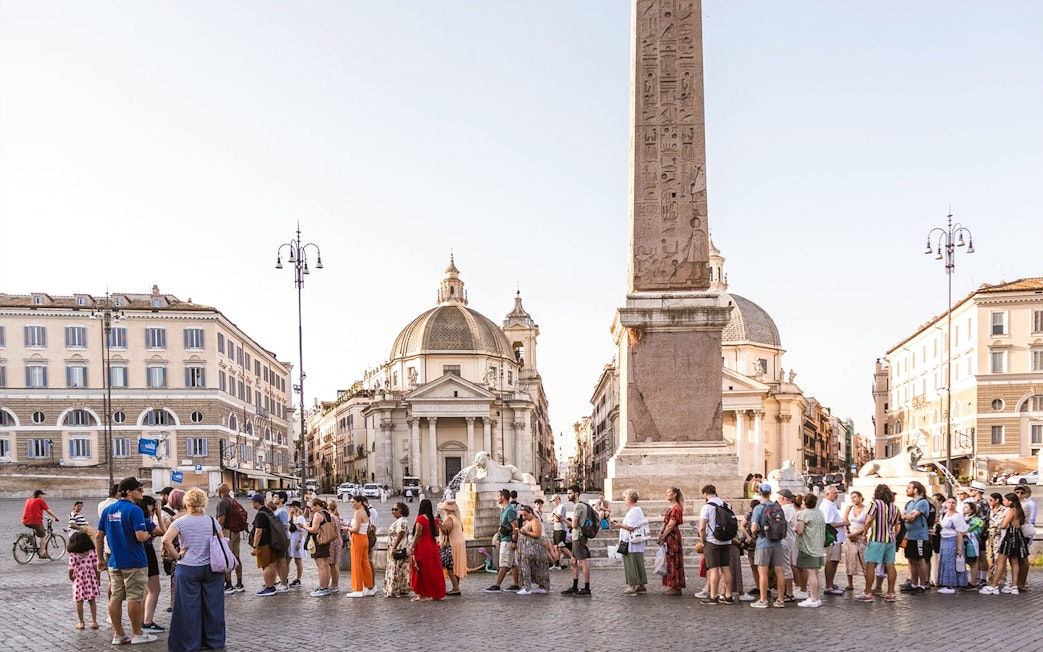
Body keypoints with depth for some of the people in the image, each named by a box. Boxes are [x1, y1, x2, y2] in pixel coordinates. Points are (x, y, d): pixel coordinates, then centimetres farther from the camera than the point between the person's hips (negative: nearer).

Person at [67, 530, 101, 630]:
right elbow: (96, 567, -5)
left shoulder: (73, 555, -12)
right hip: (91, 580, 2)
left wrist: (71, 577, 5)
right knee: (92, 601, 13)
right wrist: (98, 580, 5)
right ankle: (94, 621, 14)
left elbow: (71, 570, -15)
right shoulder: (93, 553, -6)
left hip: (79, 580, -2)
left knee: (79, 602, 10)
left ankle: (81, 622, 16)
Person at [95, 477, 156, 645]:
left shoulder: (108, 510, 7)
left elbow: (98, 537, 10)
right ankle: (137, 634, 11)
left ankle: (118, 634, 16)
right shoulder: (134, 510, -15)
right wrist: (147, 535, -1)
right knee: (135, 598, 2)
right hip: (134, 562, -7)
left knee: (115, 598, 9)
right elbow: (140, 536, -23)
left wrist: (100, 559, 17)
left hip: (114, 562, 7)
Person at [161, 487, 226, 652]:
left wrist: (176, 555, -6)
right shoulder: (212, 521, 2)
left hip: (188, 569, -2)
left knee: (189, 607, 5)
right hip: (212, 569, 2)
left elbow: (166, 540, -18)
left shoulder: (180, 522, -6)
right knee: (212, 606, 10)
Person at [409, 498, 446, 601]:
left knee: (423, 571, -1)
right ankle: (436, 593, 15)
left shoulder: (421, 518, -13)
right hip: (433, 545, 6)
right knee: (434, 570, 11)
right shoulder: (434, 519, 6)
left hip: (423, 546, -6)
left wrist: (412, 547, -14)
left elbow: (418, 534, -17)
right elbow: (436, 532, 11)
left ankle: (423, 594, 0)